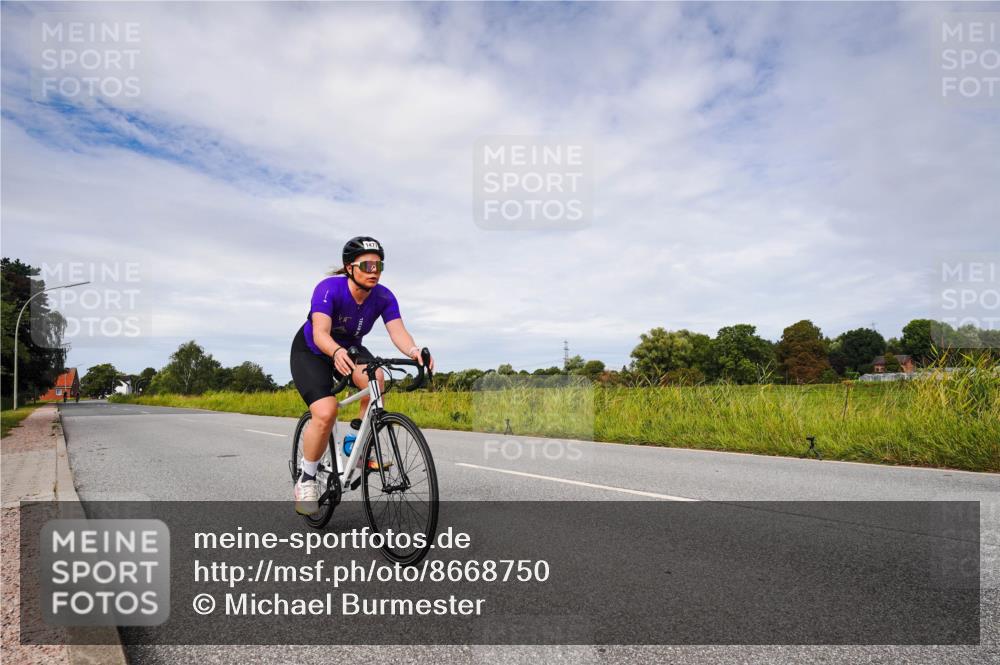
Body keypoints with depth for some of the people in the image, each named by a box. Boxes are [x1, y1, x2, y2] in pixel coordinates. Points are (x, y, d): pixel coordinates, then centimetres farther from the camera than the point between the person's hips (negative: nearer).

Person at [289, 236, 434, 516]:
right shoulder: (329, 289, -30)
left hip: (349, 349, 4)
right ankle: (306, 481, -2)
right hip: (310, 352, -3)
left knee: (376, 379, -30)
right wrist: (337, 352, -64)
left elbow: (397, 331, -32)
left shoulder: (384, 297, -19)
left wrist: (413, 351, -53)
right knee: (325, 413, -25)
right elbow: (320, 333, -42)